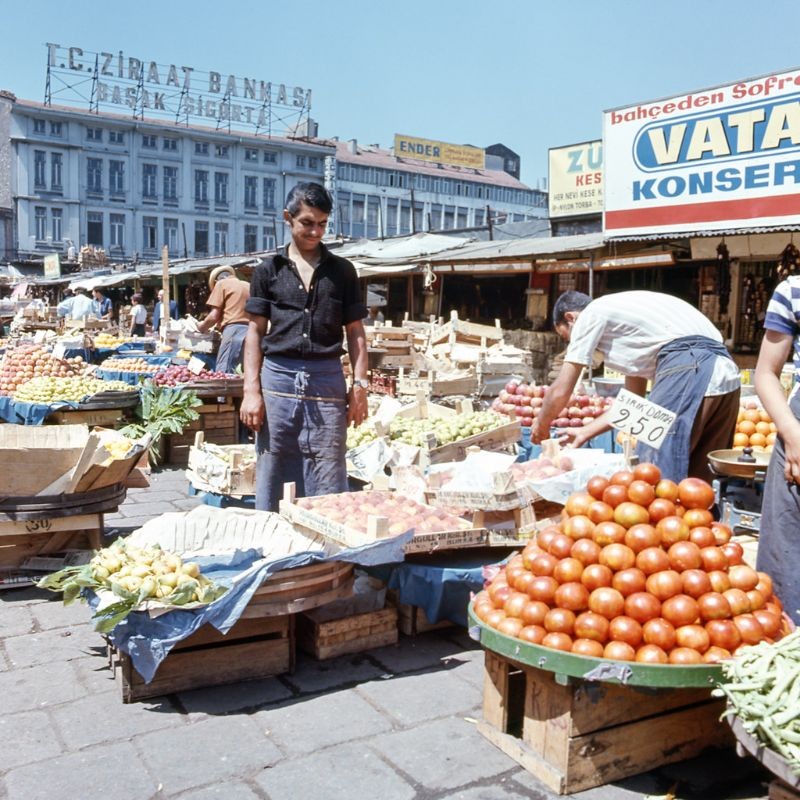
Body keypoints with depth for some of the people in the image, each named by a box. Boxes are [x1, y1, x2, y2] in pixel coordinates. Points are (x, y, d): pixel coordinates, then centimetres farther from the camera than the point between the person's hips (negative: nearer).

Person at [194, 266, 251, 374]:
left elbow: (214, 316, 0)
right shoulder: (248, 286, 23)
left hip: (234, 330, -6)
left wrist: (202, 326, 19)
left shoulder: (221, 284, 8)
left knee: (223, 373, -7)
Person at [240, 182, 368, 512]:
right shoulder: (268, 270, 8)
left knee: (328, 483, 3)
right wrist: (251, 390, -2)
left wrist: (360, 385, 1)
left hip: (327, 381, 0)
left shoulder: (342, 271, 9)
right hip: (278, 378, 0)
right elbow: (255, 332, 6)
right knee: (273, 478, 6)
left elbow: (355, 332, 10)